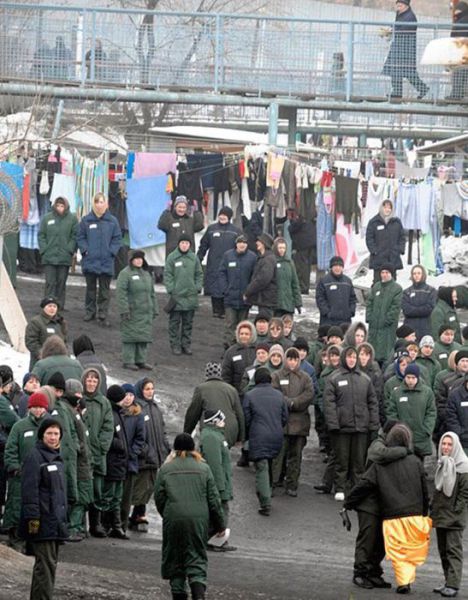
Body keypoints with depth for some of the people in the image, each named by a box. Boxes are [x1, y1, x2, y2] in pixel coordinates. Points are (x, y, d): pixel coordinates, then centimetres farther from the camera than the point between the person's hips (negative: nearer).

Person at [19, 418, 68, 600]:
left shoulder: (56, 457, 17)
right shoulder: (34, 457, -12)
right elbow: (29, 490, -17)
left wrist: (62, 519, 23)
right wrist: (33, 517, -22)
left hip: (55, 521, 9)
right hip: (43, 522, -9)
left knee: (51, 562, 12)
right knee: (45, 564, -12)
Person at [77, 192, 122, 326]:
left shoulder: (112, 221, -1)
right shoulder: (86, 220, 0)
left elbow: (117, 239, 3)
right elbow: (81, 237, 4)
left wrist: (111, 252, -8)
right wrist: (85, 250, -8)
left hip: (106, 262, -1)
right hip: (90, 261, 1)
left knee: (105, 290, 2)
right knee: (90, 288, 12)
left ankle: (102, 315, 4)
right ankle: (90, 312, 23)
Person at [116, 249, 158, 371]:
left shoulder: (146, 274, 17)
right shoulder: (125, 274, -6)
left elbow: (152, 293, 22)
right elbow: (121, 293, -13)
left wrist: (155, 310, 18)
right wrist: (124, 310, -19)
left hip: (146, 313, 7)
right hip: (132, 312, -7)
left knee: (144, 337, 6)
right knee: (130, 336, -5)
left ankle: (141, 360, 14)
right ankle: (128, 361, 0)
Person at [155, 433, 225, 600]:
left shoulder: (166, 469, 3)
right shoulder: (203, 468, 5)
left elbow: (159, 498, 3)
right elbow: (213, 499, 4)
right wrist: (220, 525, 12)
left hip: (173, 520, -1)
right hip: (199, 520, 1)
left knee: (175, 561, 12)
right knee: (197, 560, 2)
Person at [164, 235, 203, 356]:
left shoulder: (194, 258, 6)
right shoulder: (172, 257, -3)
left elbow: (199, 274, 13)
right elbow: (167, 275, -3)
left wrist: (198, 288, 2)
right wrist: (171, 290, -11)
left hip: (191, 295, 3)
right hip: (176, 296, -3)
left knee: (188, 322, 9)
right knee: (175, 322, 1)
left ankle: (186, 344, 17)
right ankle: (175, 344, 8)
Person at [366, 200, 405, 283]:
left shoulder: (397, 222, 10)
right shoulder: (374, 222, 2)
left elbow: (402, 237, 15)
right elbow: (369, 238, 0)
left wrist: (400, 249, 1)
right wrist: (374, 251, -10)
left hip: (393, 259, 3)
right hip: (379, 259, -3)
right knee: (378, 282, -4)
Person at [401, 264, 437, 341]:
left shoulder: (431, 291, 9)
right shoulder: (407, 292, 14)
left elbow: (429, 308, -5)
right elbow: (406, 309, 0)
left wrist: (413, 310, -4)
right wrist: (421, 310, -6)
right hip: (410, 328, 1)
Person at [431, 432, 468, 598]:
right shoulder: (442, 464, 13)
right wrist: (433, 512, 15)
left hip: (454, 517, -8)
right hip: (440, 515, 8)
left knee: (453, 550, -9)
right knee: (443, 550, 11)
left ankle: (453, 585, -12)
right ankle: (448, 582, 17)